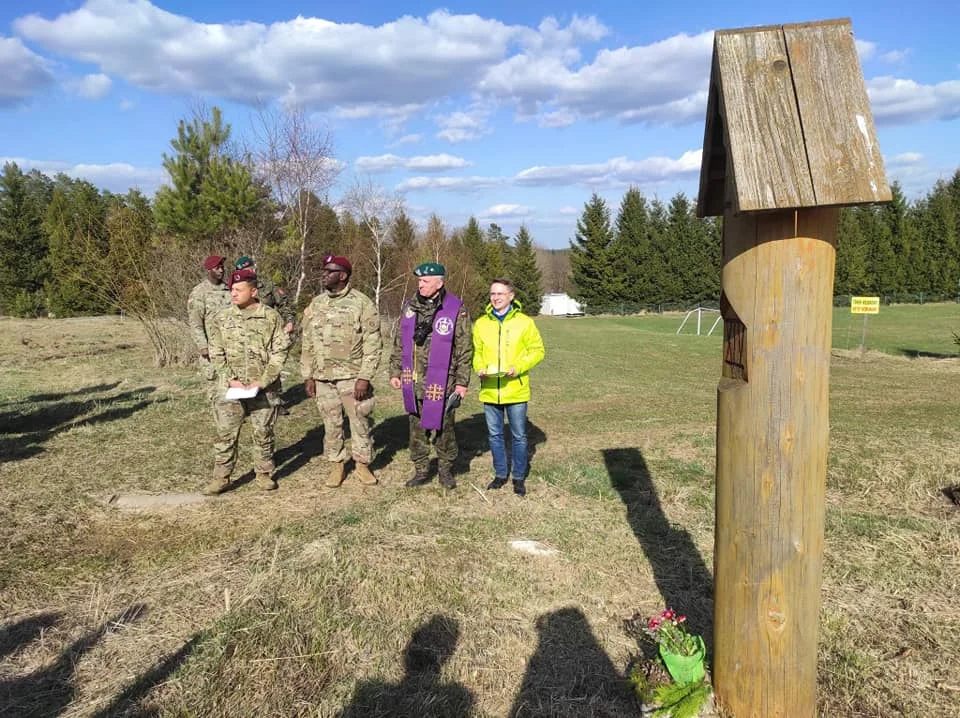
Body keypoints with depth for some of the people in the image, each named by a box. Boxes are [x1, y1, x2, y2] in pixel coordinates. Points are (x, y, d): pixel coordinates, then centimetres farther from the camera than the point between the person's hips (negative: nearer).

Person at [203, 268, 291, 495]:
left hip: (263, 388, -1)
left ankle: (264, 474, 23)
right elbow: (216, 354, 4)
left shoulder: (271, 317, -3)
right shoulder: (223, 319, 3)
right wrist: (231, 380, -9)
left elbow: (279, 351, -5)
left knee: (263, 433, 8)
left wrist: (263, 381, -13)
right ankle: (220, 477, 12)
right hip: (230, 388, 2)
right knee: (225, 433, 2)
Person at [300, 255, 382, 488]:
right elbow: (307, 343, 12)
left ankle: (363, 464, 20)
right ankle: (336, 465, 24)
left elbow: (372, 344, -9)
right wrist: (307, 376, 7)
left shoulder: (362, 303, -7)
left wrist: (364, 377, -15)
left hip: (351, 376, -4)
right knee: (331, 423, 11)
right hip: (322, 377, 4)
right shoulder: (316, 304, 8)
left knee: (360, 422, 4)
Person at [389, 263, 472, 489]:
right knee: (417, 428, 11)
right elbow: (399, 344, 14)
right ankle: (421, 470, 24)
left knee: (443, 427, 7)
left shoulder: (455, 310, -7)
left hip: (441, 383, -4)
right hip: (414, 381, 5)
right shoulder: (410, 307, 8)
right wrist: (395, 372, 10)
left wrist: (462, 381, -8)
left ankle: (446, 469, 24)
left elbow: (464, 350, -6)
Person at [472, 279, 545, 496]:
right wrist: (479, 368, -10)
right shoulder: (481, 323, 5)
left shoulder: (524, 322, -3)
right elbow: (476, 352, 11)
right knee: (495, 435, 13)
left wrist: (518, 368, -16)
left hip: (516, 390, -3)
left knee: (518, 436, 7)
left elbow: (537, 350, -2)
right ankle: (500, 474, 29)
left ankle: (519, 477, 22)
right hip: (489, 390, 3)